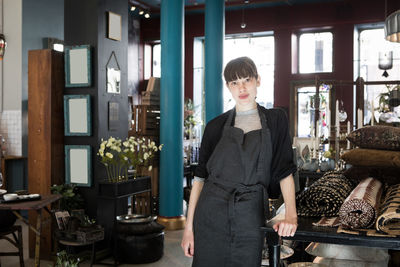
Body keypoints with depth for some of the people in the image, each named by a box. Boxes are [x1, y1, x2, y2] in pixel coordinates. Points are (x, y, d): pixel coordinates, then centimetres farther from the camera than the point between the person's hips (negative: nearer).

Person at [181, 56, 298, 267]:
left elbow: (285, 171, 0)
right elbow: (200, 176, 4)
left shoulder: (275, 120, 6)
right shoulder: (216, 126, 5)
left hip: (250, 218, 0)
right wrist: (189, 226, -1)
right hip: (211, 216, 0)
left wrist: (291, 214, -14)